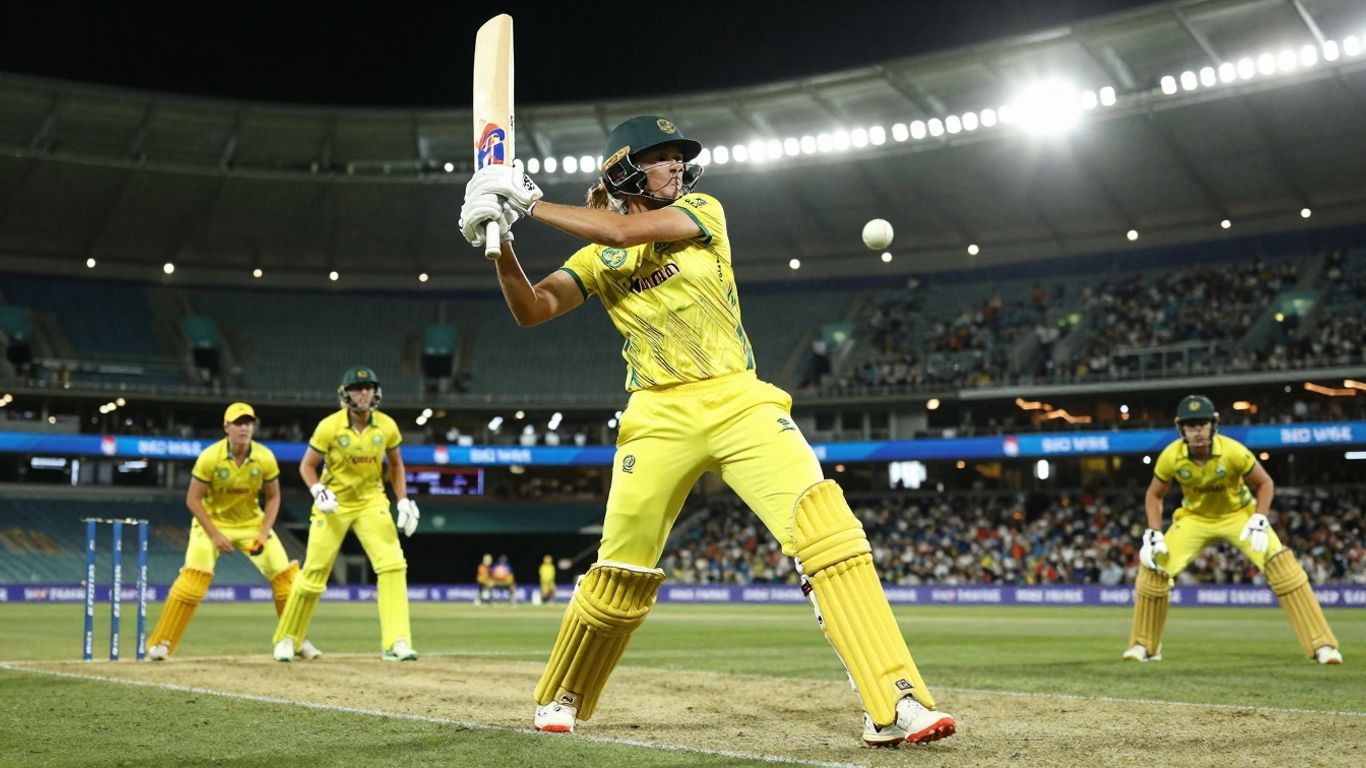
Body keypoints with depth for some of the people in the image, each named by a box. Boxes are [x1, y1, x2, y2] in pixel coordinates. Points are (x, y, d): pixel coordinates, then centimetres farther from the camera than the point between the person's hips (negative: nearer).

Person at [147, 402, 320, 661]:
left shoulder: (265, 458, -15)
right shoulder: (210, 457, -22)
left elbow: (273, 497, -2)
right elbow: (193, 499, -15)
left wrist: (264, 532, -14)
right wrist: (215, 535, -21)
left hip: (252, 523, 3)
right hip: (212, 522, -3)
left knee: (285, 576, -6)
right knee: (193, 577, -21)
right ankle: (161, 643, -10)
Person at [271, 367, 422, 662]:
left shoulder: (387, 426, -7)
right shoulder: (329, 426, -15)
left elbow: (395, 464, 9)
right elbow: (307, 465, -5)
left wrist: (403, 501, 0)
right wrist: (317, 491, -23)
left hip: (371, 501, 2)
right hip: (334, 504, -2)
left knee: (392, 563, -18)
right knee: (314, 573, 2)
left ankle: (396, 643, -17)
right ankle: (286, 638, 24)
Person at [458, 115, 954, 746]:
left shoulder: (702, 212, 5)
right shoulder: (597, 258, 11)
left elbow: (625, 231, -12)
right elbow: (531, 310, 1)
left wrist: (530, 204, -7)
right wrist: (500, 242, -13)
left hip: (740, 403, -1)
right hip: (660, 418, 1)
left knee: (827, 525, -20)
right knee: (619, 574, 3)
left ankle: (895, 703, -21)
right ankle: (561, 699, 29)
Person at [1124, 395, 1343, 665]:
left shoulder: (1233, 451, -28)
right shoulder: (1171, 457, -22)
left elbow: (1264, 483, -13)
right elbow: (1154, 495, -5)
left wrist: (1260, 520, -26)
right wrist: (1153, 534, -16)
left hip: (1239, 514, -2)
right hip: (1195, 518, 2)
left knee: (1281, 563, -21)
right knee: (1154, 565, -13)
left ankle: (1321, 644, -15)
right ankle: (1144, 645, 7)